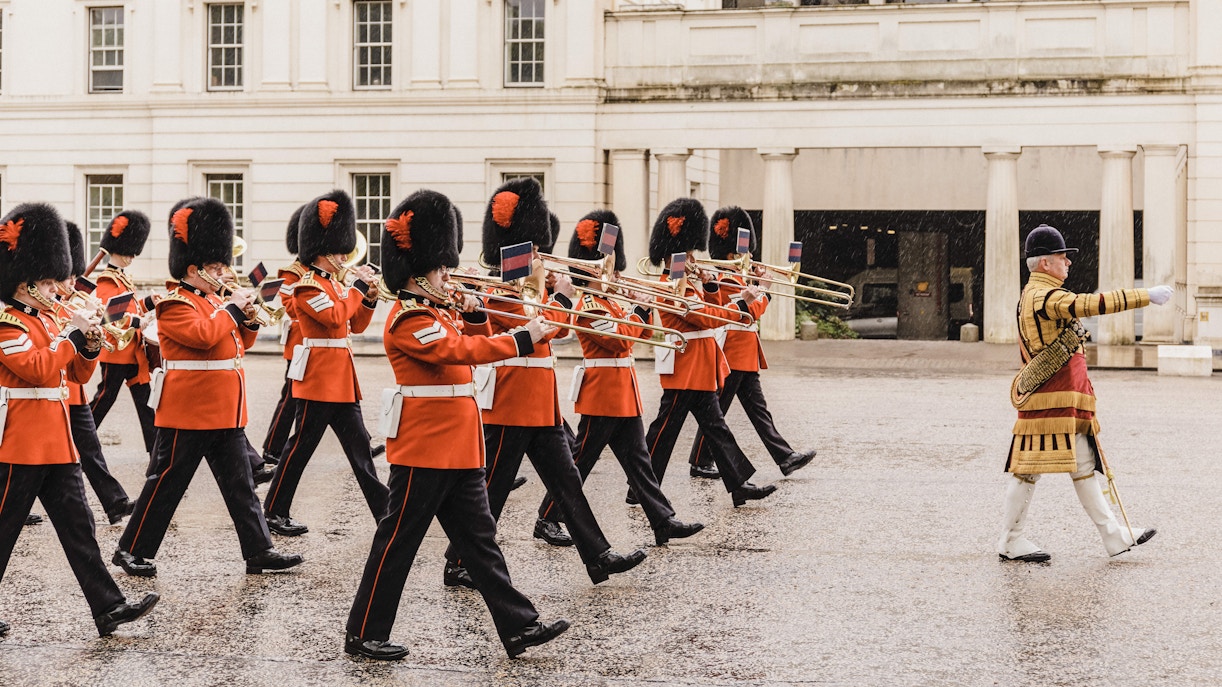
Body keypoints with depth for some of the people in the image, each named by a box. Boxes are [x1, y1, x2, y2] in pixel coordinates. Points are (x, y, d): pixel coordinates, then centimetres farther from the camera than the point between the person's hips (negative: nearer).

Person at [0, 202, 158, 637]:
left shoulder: (45, 320, 15)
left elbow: (78, 374, 17)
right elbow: (36, 368, -24)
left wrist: (90, 345, -2)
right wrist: (73, 335, -17)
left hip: (56, 445, 9)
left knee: (78, 526, 4)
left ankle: (109, 608, 1)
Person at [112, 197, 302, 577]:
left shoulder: (212, 301, 16)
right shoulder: (175, 304, -12)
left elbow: (239, 342, 19)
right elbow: (202, 335, -27)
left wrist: (249, 319, 0)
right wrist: (231, 308, -16)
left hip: (226, 412, 9)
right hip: (189, 413, -9)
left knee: (240, 483, 8)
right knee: (166, 483, -1)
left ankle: (259, 551, 11)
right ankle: (131, 551, 9)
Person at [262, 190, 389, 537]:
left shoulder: (333, 284, 16)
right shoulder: (307, 286, -12)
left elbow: (355, 324, 18)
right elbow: (335, 317, -25)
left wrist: (369, 297, 2)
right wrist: (357, 287, -16)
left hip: (342, 378, 9)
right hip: (318, 377, -9)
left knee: (359, 445, 8)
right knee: (301, 446, -2)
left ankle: (383, 511, 9)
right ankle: (275, 512, 7)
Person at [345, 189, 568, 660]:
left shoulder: (438, 311, 15)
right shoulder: (409, 319, -15)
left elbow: (472, 343, 24)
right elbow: (459, 350, -26)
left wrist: (474, 315, 4)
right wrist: (524, 339, -26)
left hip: (458, 448, 10)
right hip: (424, 449, -10)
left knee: (480, 540, 9)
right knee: (398, 542, -1)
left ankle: (520, 627, 10)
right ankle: (364, 635, 9)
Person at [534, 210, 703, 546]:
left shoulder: (608, 301, 15)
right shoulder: (589, 306, -15)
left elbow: (640, 332, 21)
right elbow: (621, 339, -23)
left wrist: (643, 306, 5)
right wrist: (640, 309, -12)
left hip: (623, 396, 10)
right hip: (602, 396, -10)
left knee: (638, 461, 7)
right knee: (580, 461, -2)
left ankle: (664, 521, 6)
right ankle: (548, 519, 8)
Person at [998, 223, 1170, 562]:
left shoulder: (1033, 295, 19)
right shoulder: (1044, 295, -15)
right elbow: (1092, 304, -28)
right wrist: (1147, 296, -26)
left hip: (1067, 403, 11)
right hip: (1050, 402, -11)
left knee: (1083, 466, 10)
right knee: (1030, 467, -3)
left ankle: (1115, 535, 12)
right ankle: (1010, 541, 4)